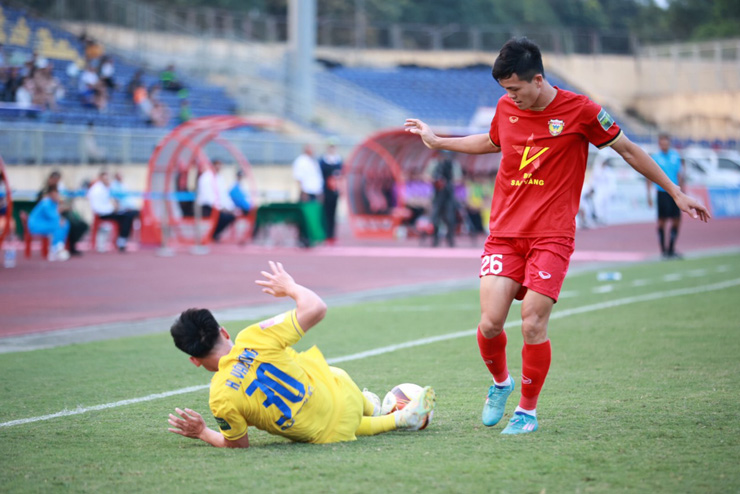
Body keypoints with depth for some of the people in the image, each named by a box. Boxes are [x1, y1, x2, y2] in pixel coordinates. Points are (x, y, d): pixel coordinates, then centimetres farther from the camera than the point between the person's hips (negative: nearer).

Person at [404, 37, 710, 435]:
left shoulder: (579, 110, -6)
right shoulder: (506, 107, 6)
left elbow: (628, 150, 5)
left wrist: (675, 193, 8)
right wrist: (437, 141, 32)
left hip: (551, 236, -4)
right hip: (504, 233, 4)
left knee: (533, 325, -12)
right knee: (490, 323, -8)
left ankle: (528, 411, 7)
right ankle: (500, 383, 22)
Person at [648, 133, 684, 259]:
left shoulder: (675, 155, 9)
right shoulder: (655, 158, -2)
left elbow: (679, 174, 17)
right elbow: (649, 177, 1)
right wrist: (649, 195, -4)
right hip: (662, 193, -4)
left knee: (676, 220, 4)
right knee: (662, 220, -7)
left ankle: (671, 249, 16)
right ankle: (663, 250, 0)